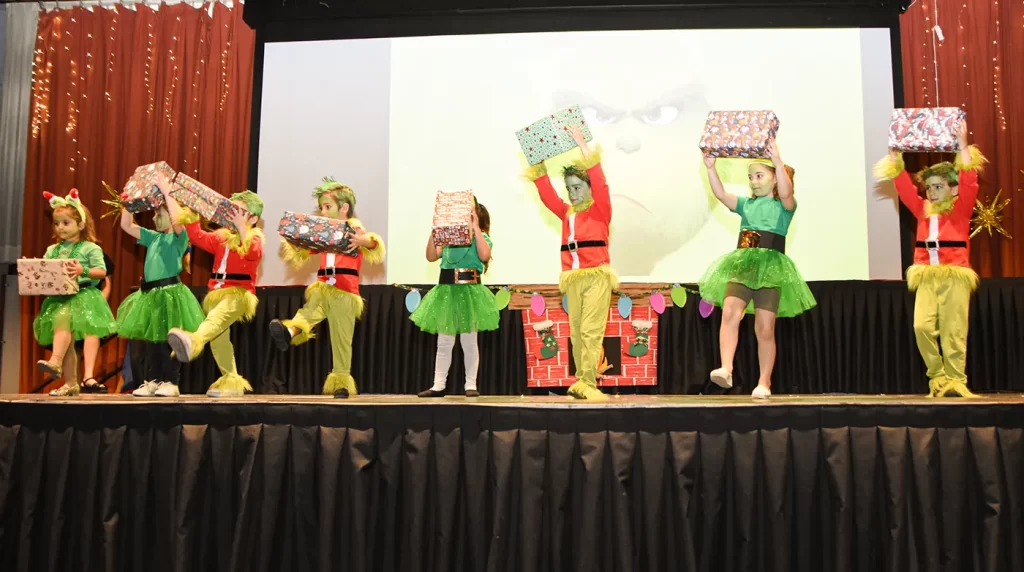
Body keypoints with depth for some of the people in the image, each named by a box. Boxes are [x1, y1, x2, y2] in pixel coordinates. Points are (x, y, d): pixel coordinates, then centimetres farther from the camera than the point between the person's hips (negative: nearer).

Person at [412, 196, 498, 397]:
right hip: (447, 290, 4)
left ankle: (471, 385, 12)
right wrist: (434, 231, -6)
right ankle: (439, 386, 12)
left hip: (470, 291, -4)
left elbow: (484, 255, -20)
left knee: (469, 341, 3)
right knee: (444, 342, 7)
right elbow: (431, 256, 2)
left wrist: (475, 227, -17)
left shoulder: (481, 237, 2)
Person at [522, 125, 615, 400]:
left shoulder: (600, 210, 1)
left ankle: (587, 383, -9)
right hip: (573, 279, 6)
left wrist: (582, 144, -13)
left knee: (591, 331, -10)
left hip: (597, 276, -5)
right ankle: (582, 381, 12)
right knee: (576, 332, 6)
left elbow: (599, 182, -12)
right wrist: (538, 164, 3)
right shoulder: (567, 213, 16)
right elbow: (547, 194, 12)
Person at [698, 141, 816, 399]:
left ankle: (764, 382, 9)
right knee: (730, 311, -22)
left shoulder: (784, 205, 6)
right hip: (741, 264, 3)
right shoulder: (746, 204, 18)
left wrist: (778, 162, -27)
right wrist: (711, 168, -8)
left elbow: (786, 193, -17)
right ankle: (726, 369, -30)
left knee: (765, 329, -1)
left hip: (770, 267, -3)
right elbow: (721, 194, 3)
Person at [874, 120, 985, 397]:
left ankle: (956, 381, 5)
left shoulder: (961, 209, 4)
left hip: (955, 276, -3)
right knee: (922, 326, -10)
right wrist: (895, 156, 4)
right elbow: (905, 187, 11)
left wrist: (963, 145, -16)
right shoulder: (923, 210, 15)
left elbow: (969, 183, -10)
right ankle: (938, 378, 2)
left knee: (953, 331, -3)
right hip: (927, 277, 3)